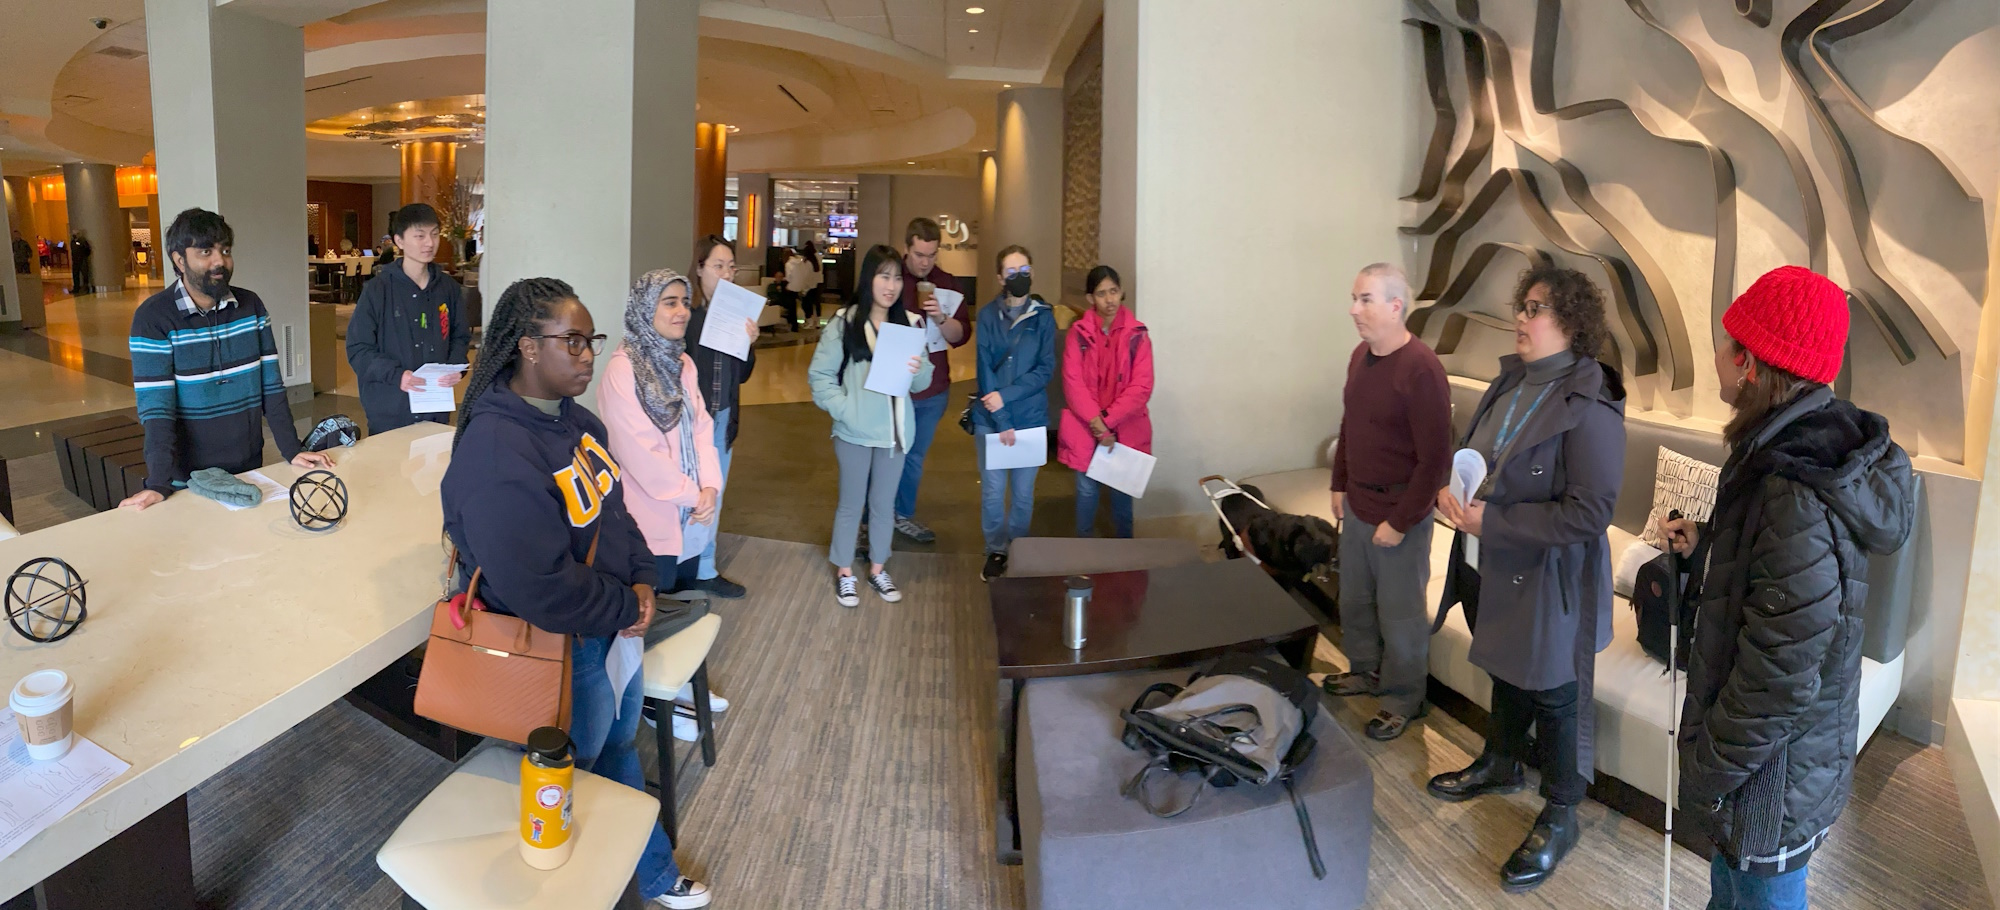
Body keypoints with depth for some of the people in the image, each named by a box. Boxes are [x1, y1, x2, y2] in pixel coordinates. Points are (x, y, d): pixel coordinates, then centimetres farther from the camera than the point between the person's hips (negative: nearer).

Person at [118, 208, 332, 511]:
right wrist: (160, 483, -26)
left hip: (248, 466, 4)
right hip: (188, 476, -4)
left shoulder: (251, 306, 0)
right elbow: (156, 407, -17)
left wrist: (292, 450, -8)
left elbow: (271, 386, 1)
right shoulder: (153, 318, -12)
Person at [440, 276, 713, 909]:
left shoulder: (574, 418, 1)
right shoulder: (496, 452, -30)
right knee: (577, 771, 15)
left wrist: (642, 580, -5)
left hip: (616, 622, 9)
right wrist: (624, 608, -20)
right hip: (561, 648, -9)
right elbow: (542, 589, -34)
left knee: (621, 747, 26)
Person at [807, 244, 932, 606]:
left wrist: (919, 370, -16)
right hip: (855, 431, -3)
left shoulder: (911, 324, 0)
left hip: (895, 430, 3)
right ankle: (844, 573, 25)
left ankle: (878, 569, 31)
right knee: (851, 504, 10)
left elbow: (922, 383, 5)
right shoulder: (844, 322, -7)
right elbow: (820, 375, -7)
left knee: (884, 503, 15)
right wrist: (844, 408, -17)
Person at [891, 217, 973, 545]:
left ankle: (903, 516, 33)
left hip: (933, 391, 3)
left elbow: (961, 336, -5)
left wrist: (941, 318, -23)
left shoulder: (947, 284, 0)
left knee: (914, 457, 17)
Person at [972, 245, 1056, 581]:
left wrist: (1006, 396, -17)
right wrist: (1001, 421, -12)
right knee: (992, 491, 4)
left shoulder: (1043, 317, 0)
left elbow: (1045, 369, -6)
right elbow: (984, 371, -5)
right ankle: (995, 552, 22)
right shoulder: (987, 316, -1)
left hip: (1030, 418, 0)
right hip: (990, 419, 0)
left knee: (1023, 493, 7)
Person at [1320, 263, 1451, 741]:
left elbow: (1435, 458, -21)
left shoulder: (1421, 370, -22)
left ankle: (1404, 700, 25)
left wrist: (1401, 521, -18)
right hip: (1357, 505, 8)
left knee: (1399, 613, 7)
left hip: (1398, 514, -7)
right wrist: (1339, 485, 14)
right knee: (1354, 598, 21)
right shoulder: (1361, 355, 3)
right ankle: (1366, 671, 41)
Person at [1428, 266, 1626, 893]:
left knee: (1554, 698, 10)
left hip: (1549, 581, -7)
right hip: (1492, 571, 7)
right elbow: (1475, 457, 14)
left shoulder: (1589, 405, -23)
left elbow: (1590, 511, -26)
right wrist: (1452, 490, -7)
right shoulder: (1512, 381, 1)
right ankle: (1500, 764, 50)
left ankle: (1560, 818, 29)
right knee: (1506, 673, 27)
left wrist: (1492, 523, -25)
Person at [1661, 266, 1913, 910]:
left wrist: (1706, 771, -18)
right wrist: (1704, 546, 9)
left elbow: (1779, 682, -28)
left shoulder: (1797, 499, -32)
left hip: (1772, 779, -9)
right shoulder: (1817, 447, -1)